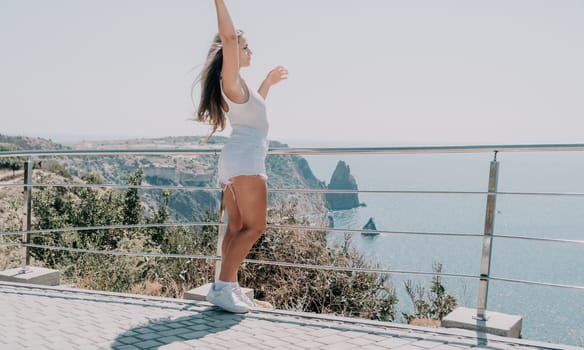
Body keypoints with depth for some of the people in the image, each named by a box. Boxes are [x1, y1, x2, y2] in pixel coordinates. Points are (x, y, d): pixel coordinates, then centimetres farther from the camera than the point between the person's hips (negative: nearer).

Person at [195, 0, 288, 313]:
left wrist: (268, 83, 46)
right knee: (254, 226, -13)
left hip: (236, 161, 10)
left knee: (237, 227, 7)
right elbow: (228, 36, -20)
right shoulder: (231, 77, -4)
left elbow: (252, 107, 42)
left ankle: (229, 287, 6)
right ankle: (222, 287, -17)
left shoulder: (239, 85, 23)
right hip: (245, 158, -10)